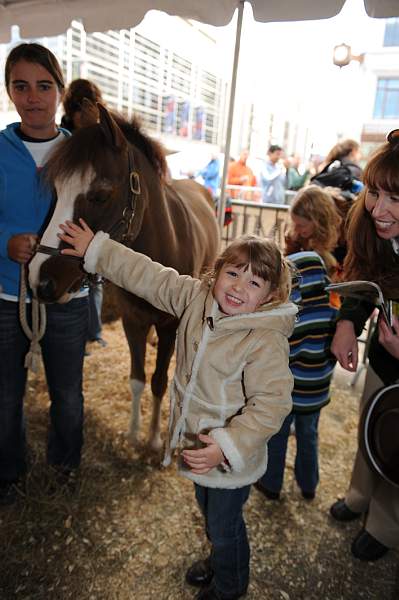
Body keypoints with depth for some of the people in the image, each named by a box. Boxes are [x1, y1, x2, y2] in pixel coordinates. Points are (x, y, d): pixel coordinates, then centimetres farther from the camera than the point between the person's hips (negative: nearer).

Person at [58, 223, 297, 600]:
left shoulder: (266, 343, -30)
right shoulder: (198, 297, -12)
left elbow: (271, 405, -29)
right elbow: (149, 277, -5)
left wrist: (227, 448, -34)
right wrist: (95, 250, -1)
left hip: (232, 458, -6)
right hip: (198, 443, 7)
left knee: (224, 525, 18)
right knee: (209, 511, 31)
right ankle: (219, 561, 61)